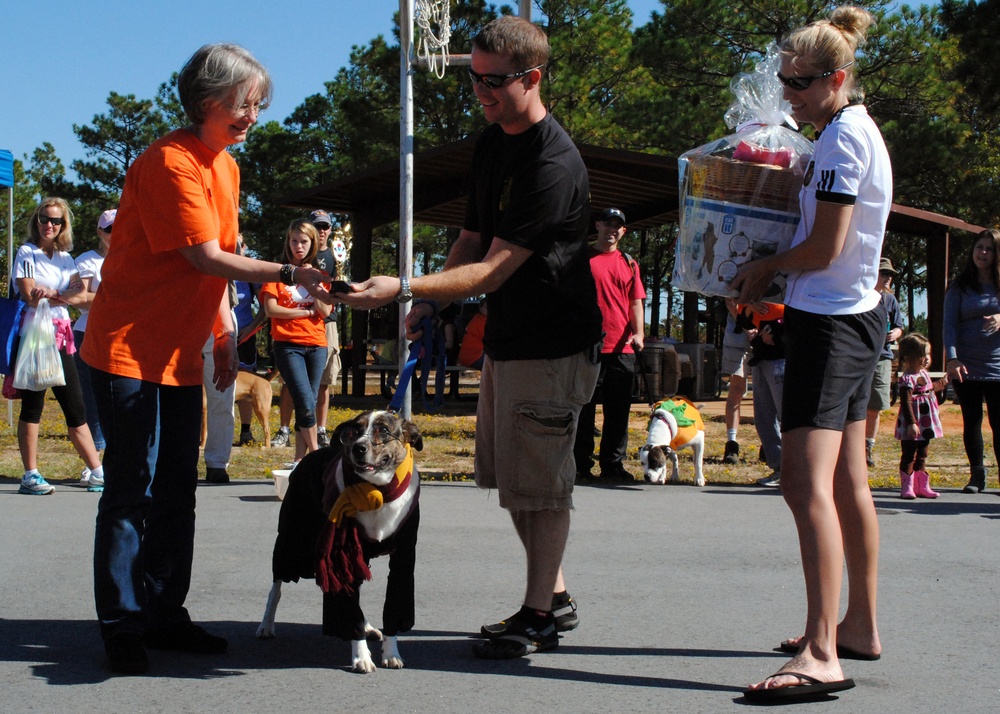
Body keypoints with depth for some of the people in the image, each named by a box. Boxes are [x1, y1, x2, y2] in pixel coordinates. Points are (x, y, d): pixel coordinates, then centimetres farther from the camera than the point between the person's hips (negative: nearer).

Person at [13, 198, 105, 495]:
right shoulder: (26, 253, 1)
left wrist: (51, 293, -12)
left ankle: (96, 471, 6)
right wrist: (64, 294, 0)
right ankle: (30, 475, 0)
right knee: (32, 405, -3)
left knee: (75, 406, 5)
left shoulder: (65, 258, 17)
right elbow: (29, 296, -10)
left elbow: (81, 296, 3)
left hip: (61, 335, 5)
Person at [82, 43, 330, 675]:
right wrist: (288, 274, -25)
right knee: (131, 489, -5)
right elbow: (205, 257, -20)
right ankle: (122, 625, 1)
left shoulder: (226, 167, 12)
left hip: (180, 355, 9)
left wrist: (226, 332, 12)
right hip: (130, 350, -9)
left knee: (176, 491, 10)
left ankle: (164, 615, 17)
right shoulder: (171, 162, -16)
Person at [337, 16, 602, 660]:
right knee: (511, 475, 15)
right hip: (505, 338, 10)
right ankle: (556, 597, 28)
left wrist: (404, 288, -30)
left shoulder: (555, 165, -22)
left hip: (553, 342, -10)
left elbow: (493, 269, -25)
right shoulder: (492, 143, 8)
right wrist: (430, 303, 8)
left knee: (540, 481, -2)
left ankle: (539, 615, 9)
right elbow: (472, 239, 18)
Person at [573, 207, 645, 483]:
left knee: (618, 410, 4)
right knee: (585, 407, -1)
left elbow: (636, 302, 12)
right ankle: (581, 464, 5)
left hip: (622, 347, 3)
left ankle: (612, 465, 10)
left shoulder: (629, 264, 15)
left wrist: (638, 333, -3)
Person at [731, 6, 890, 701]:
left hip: (829, 323, -11)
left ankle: (821, 656, -23)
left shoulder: (843, 138, -15)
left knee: (807, 482, -18)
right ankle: (860, 626, 25)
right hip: (856, 314, 11)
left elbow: (822, 250, -17)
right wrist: (773, 272, 12)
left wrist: (767, 266, -1)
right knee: (847, 481, 15)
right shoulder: (856, 130, 16)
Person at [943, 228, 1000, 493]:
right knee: (971, 422, 6)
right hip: (965, 367, 1)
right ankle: (977, 475, 16)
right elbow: (949, 324, -3)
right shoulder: (959, 287, 5)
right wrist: (952, 358, -17)